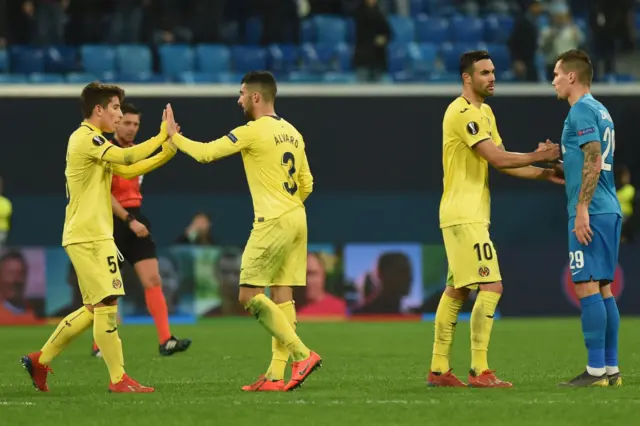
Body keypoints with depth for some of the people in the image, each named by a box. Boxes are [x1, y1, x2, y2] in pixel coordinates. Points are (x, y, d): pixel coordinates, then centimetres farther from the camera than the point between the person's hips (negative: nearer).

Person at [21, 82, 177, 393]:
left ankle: (40, 360, 18)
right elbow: (127, 158, -23)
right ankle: (118, 379, -9)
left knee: (94, 308, 12)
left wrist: (166, 152, 8)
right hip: (88, 236, -10)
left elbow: (127, 171, 17)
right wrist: (161, 137, -11)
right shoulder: (85, 137, -12)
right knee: (107, 303, -10)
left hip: (89, 236, 10)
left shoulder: (91, 141, 20)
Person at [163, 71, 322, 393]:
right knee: (281, 296, 7)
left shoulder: (253, 131, -11)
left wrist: (173, 136, 5)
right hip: (297, 219, 8)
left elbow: (205, 153, -9)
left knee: (249, 295, -5)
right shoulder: (292, 133, 14)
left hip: (273, 222, -8)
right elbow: (306, 185, 17)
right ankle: (276, 375, 4)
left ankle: (302, 354, -13)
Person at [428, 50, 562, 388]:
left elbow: (502, 163, 15)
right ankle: (479, 370, -14)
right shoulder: (462, 113, -15)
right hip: (464, 216, -10)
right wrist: (538, 157, -11)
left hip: (470, 215, 10)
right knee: (491, 287, -14)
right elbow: (497, 158, -20)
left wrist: (544, 174, 6)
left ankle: (439, 369, 14)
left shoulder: (484, 113, 17)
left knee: (456, 290, 11)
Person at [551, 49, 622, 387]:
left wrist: (582, 209, -21)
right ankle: (611, 368, 10)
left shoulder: (581, 111, -9)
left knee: (587, 286, -10)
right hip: (609, 210, 10)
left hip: (591, 212, -10)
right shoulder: (601, 111, 19)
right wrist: (557, 164, 23)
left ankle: (596, 370, -13)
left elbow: (593, 160, -19)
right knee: (603, 288, 10)